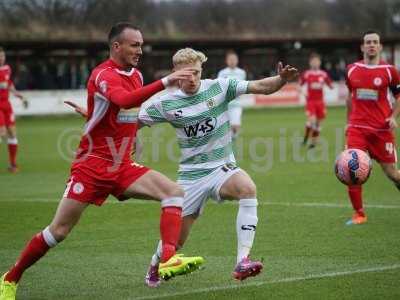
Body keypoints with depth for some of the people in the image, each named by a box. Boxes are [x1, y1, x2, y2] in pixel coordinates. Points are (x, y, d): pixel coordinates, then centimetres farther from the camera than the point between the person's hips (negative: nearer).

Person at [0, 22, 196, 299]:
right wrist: (164, 82, -42)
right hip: (92, 165, -7)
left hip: (122, 167, 7)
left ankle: (168, 259, -24)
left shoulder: (136, 75, 9)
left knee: (175, 192, -14)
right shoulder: (103, 75, -15)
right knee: (59, 231, -3)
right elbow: (124, 100, -38)